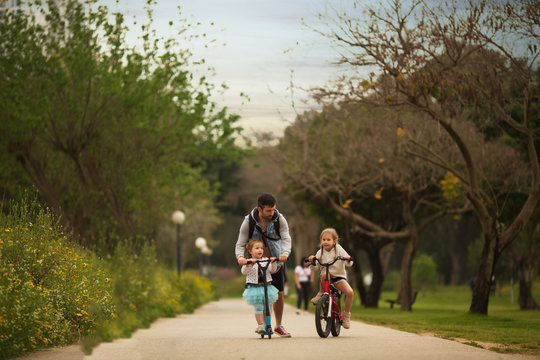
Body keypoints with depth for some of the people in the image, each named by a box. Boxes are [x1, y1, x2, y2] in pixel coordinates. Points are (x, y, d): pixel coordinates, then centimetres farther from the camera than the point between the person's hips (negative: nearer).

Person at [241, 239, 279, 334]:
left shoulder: (266, 260, 8)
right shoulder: (248, 262, 1)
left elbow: (273, 270, 1)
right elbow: (244, 271, -14)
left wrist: (273, 262, -18)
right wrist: (250, 264, -30)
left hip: (267, 286, 3)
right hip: (254, 287, -3)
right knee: (258, 308, -8)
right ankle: (260, 325, -2)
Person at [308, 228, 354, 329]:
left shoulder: (338, 249, -1)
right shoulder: (320, 252, 4)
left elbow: (349, 263, -7)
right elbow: (316, 266, 0)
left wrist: (348, 259, -29)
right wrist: (312, 261, -19)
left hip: (339, 277, 0)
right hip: (327, 277, 0)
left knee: (350, 292, -26)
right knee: (324, 274, -39)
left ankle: (346, 314, -6)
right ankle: (321, 294, -13)